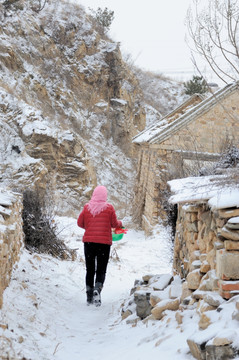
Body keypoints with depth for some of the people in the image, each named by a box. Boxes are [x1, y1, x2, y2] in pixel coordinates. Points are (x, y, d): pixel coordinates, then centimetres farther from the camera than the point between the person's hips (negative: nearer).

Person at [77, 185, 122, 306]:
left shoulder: (87, 207, 0)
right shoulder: (109, 207, -5)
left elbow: (80, 223, 8)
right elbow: (114, 224, 2)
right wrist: (120, 224, 24)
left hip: (89, 241, 2)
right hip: (104, 242, -2)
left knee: (90, 269, 13)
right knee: (101, 270, 4)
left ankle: (89, 296, 13)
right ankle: (97, 289, -22)